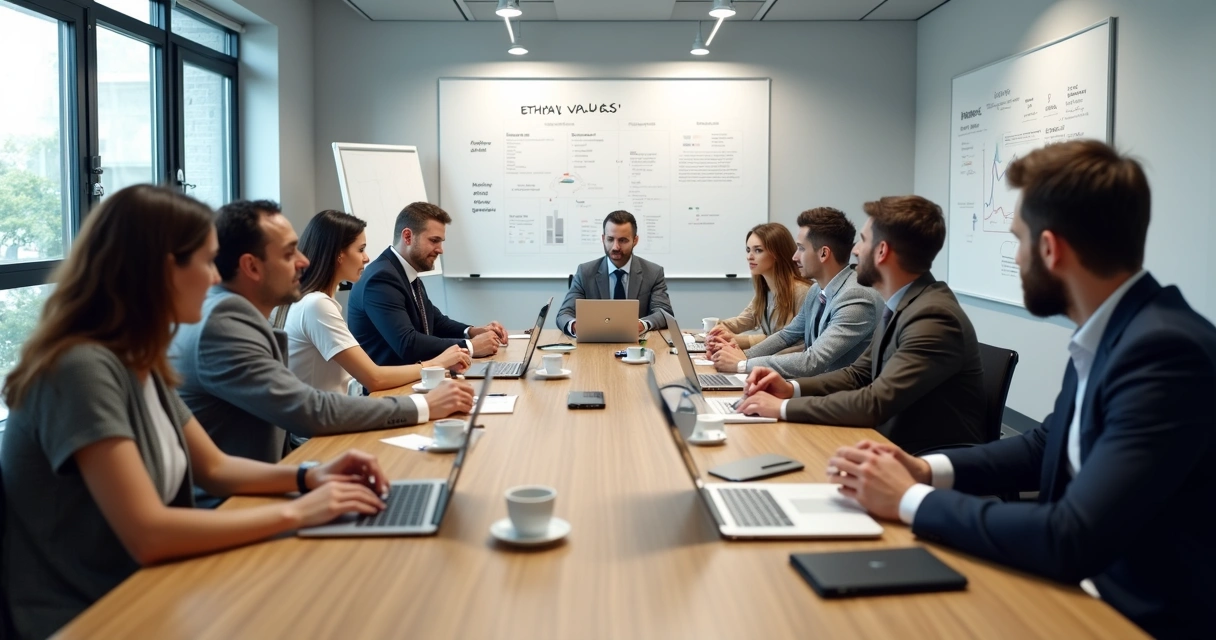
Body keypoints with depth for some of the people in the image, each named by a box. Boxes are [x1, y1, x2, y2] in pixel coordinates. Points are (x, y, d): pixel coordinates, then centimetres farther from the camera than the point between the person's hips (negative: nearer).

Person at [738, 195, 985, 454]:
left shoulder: (933, 317, -24)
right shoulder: (901, 306, 6)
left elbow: (875, 404, -28)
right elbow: (860, 374, 12)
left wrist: (784, 407, -20)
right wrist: (792, 388, -3)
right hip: (899, 448, 7)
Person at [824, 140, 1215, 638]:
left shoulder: (1165, 350, -25)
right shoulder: (1108, 332, 3)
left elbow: (1073, 541, -30)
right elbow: (1044, 447, 15)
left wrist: (911, 499, -18)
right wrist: (927, 469, -1)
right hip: (1084, 582, 7)